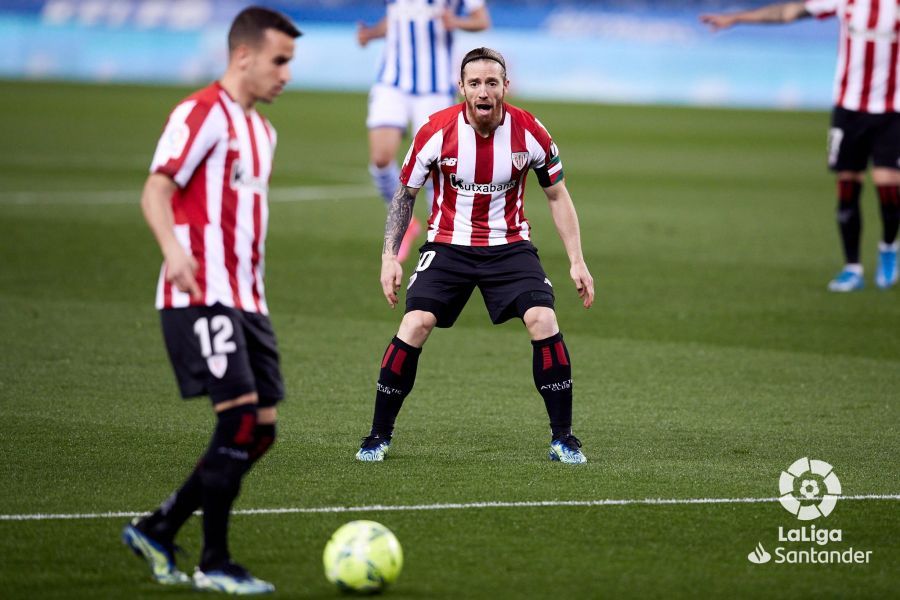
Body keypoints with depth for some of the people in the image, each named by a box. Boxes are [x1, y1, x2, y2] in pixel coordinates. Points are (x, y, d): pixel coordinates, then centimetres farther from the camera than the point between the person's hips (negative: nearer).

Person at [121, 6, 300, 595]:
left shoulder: (261, 129, 20)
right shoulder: (203, 113, -7)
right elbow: (156, 189, -16)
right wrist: (174, 249, -33)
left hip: (246, 302, 9)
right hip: (201, 297, -9)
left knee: (261, 430, 4)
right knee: (241, 417, -15)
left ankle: (157, 531, 15)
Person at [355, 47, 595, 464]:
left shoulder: (529, 132, -11)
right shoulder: (437, 132, -14)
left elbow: (557, 195, 3)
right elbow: (405, 194, 0)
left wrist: (577, 261, -1)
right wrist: (390, 257, -7)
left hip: (509, 246, 1)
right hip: (448, 244, -1)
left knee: (543, 322, -19)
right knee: (415, 325, -18)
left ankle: (563, 438, -5)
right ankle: (378, 436, -2)